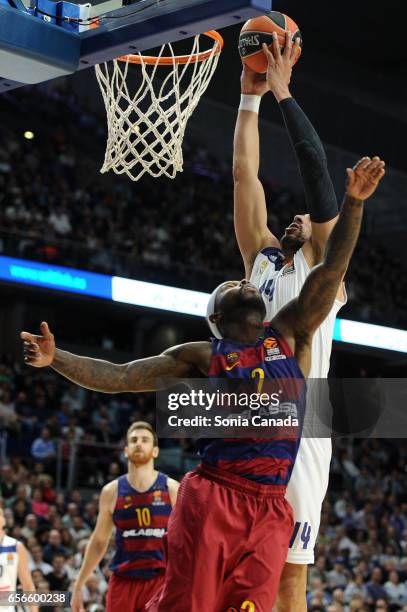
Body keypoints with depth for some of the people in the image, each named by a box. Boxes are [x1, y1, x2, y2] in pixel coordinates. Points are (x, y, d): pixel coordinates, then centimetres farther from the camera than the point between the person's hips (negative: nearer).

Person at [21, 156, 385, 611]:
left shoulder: (290, 335, 16)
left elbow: (332, 270, 8)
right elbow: (119, 377, 10)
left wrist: (353, 202, 0)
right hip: (213, 498, -2)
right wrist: (56, 359, -3)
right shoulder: (201, 356, 12)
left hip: (271, 509, 2)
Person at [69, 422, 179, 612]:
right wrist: (78, 585, 12)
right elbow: (99, 541, 13)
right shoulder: (112, 491, 5)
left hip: (160, 581, -2)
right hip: (124, 580, 2)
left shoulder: (171, 489, 0)